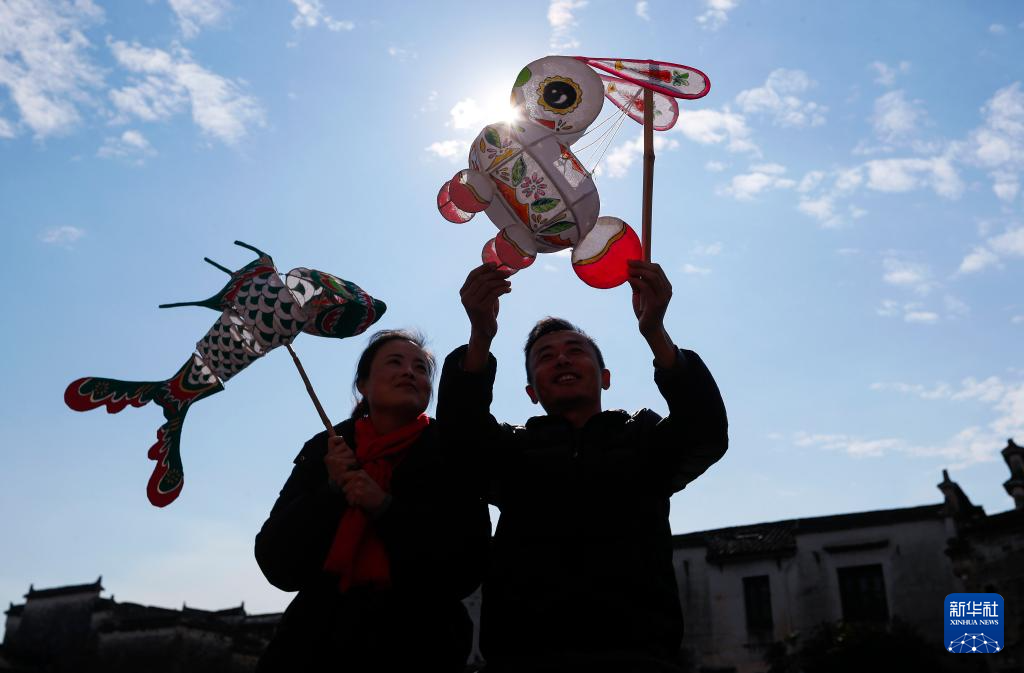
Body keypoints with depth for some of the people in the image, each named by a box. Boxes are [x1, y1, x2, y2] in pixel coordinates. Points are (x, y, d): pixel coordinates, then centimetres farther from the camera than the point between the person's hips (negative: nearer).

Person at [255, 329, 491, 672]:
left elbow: (467, 566, -14)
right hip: (318, 642, 2)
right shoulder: (324, 451, -1)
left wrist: (385, 508, -21)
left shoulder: (449, 453, -7)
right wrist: (333, 491, -16)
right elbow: (276, 564, -4)